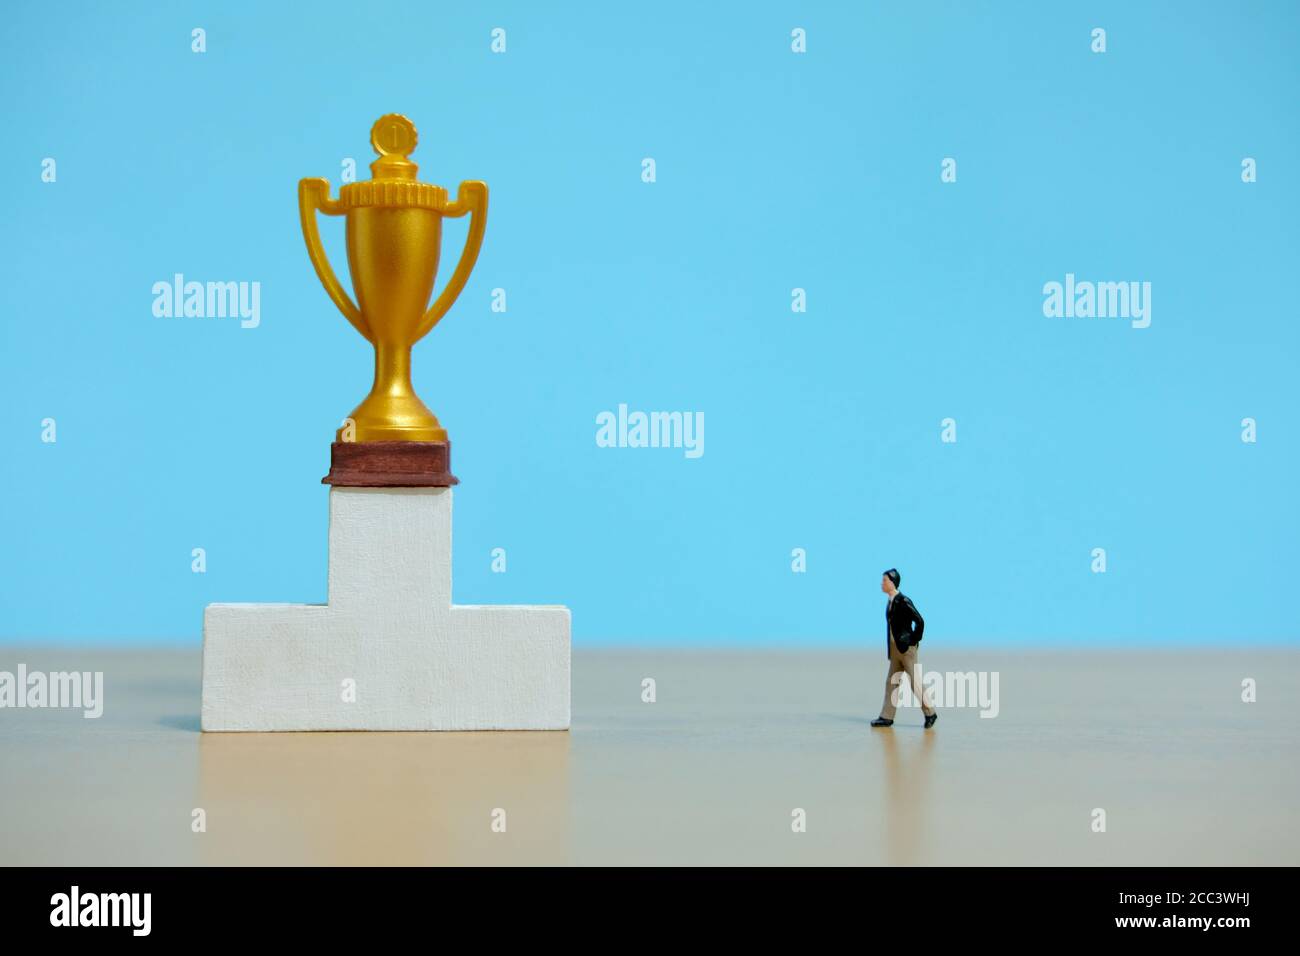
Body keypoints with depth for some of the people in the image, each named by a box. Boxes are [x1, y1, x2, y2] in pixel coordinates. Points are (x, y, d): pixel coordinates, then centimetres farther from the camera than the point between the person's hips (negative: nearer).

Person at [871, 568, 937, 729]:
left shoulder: (903, 601, -16)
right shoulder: (891, 602, 11)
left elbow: (920, 621, -20)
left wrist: (914, 641, -13)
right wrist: (890, 648, 16)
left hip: (906, 649, -9)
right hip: (895, 649, 9)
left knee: (915, 682, -3)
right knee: (892, 682, 8)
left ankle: (930, 713, 7)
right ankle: (887, 717, 9)